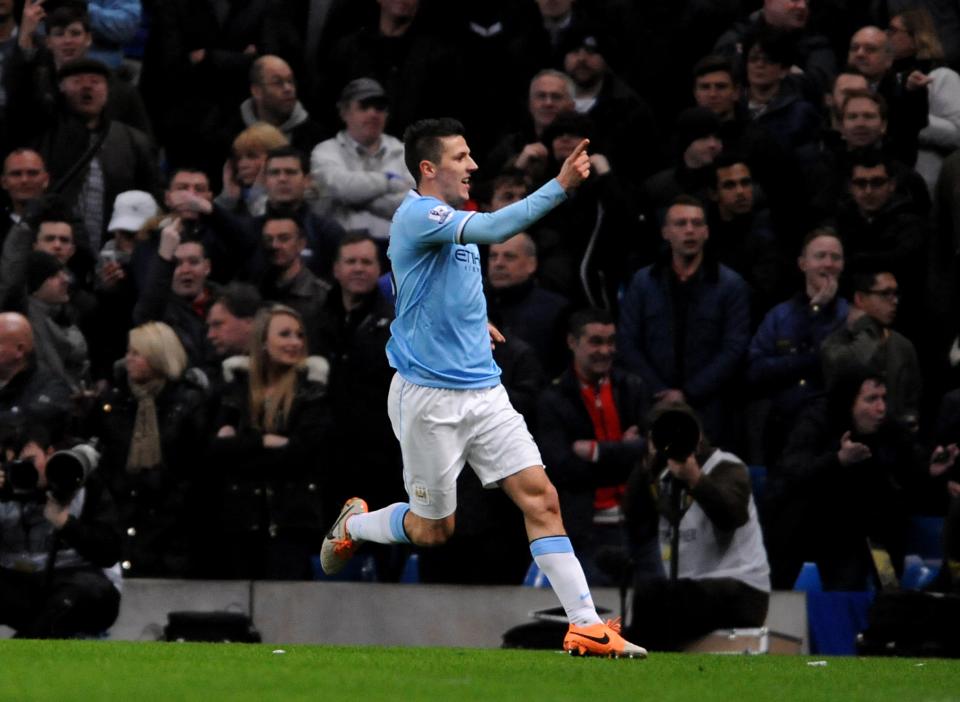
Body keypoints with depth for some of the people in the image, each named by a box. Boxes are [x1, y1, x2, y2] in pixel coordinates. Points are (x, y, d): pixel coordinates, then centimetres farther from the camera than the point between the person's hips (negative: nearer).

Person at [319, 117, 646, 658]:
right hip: (429, 396, -7)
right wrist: (560, 187, -38)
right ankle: (354, 524, 37)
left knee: (540, 496, -7)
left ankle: (586, 626, -9)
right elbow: (494, 229, -33)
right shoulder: (417, 215, -15)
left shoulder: (456, 218, 13)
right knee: (434, 529, 7)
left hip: (484, 389, 7)